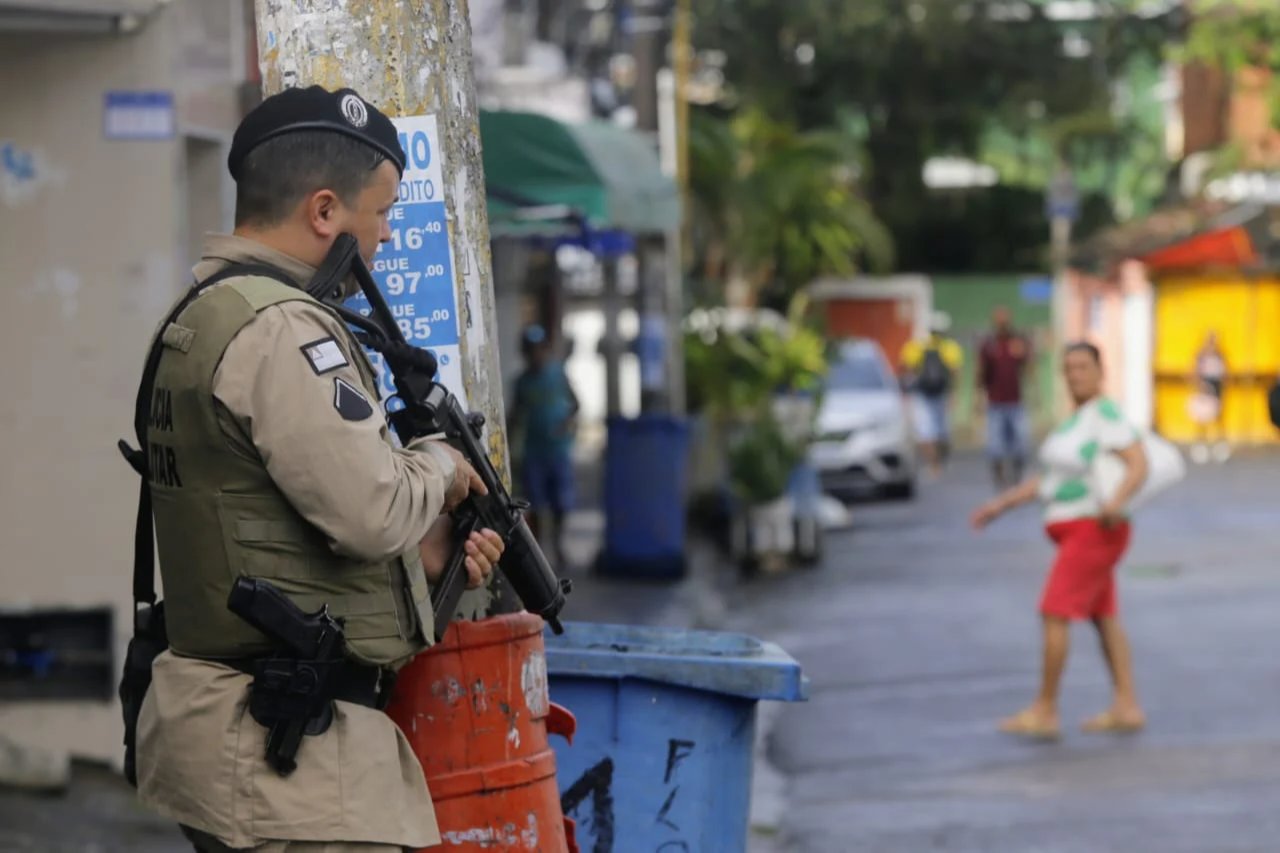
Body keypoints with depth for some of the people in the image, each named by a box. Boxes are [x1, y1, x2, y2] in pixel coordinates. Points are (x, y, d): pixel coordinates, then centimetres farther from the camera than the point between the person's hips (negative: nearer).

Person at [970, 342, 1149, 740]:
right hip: (1081, 533, 10)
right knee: (1103, 619, 10)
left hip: (1094, 531, -10)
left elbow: (1140, 466, -23)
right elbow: (1052, 480, 19)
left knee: (1054, 615, -10)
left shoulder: (1107, 415, -15)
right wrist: (1002, 504, 16)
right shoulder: (1079, 420, 14)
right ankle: (1128, 708, 11)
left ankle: (1045, 712, -5)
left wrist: (1117, 502, -41)